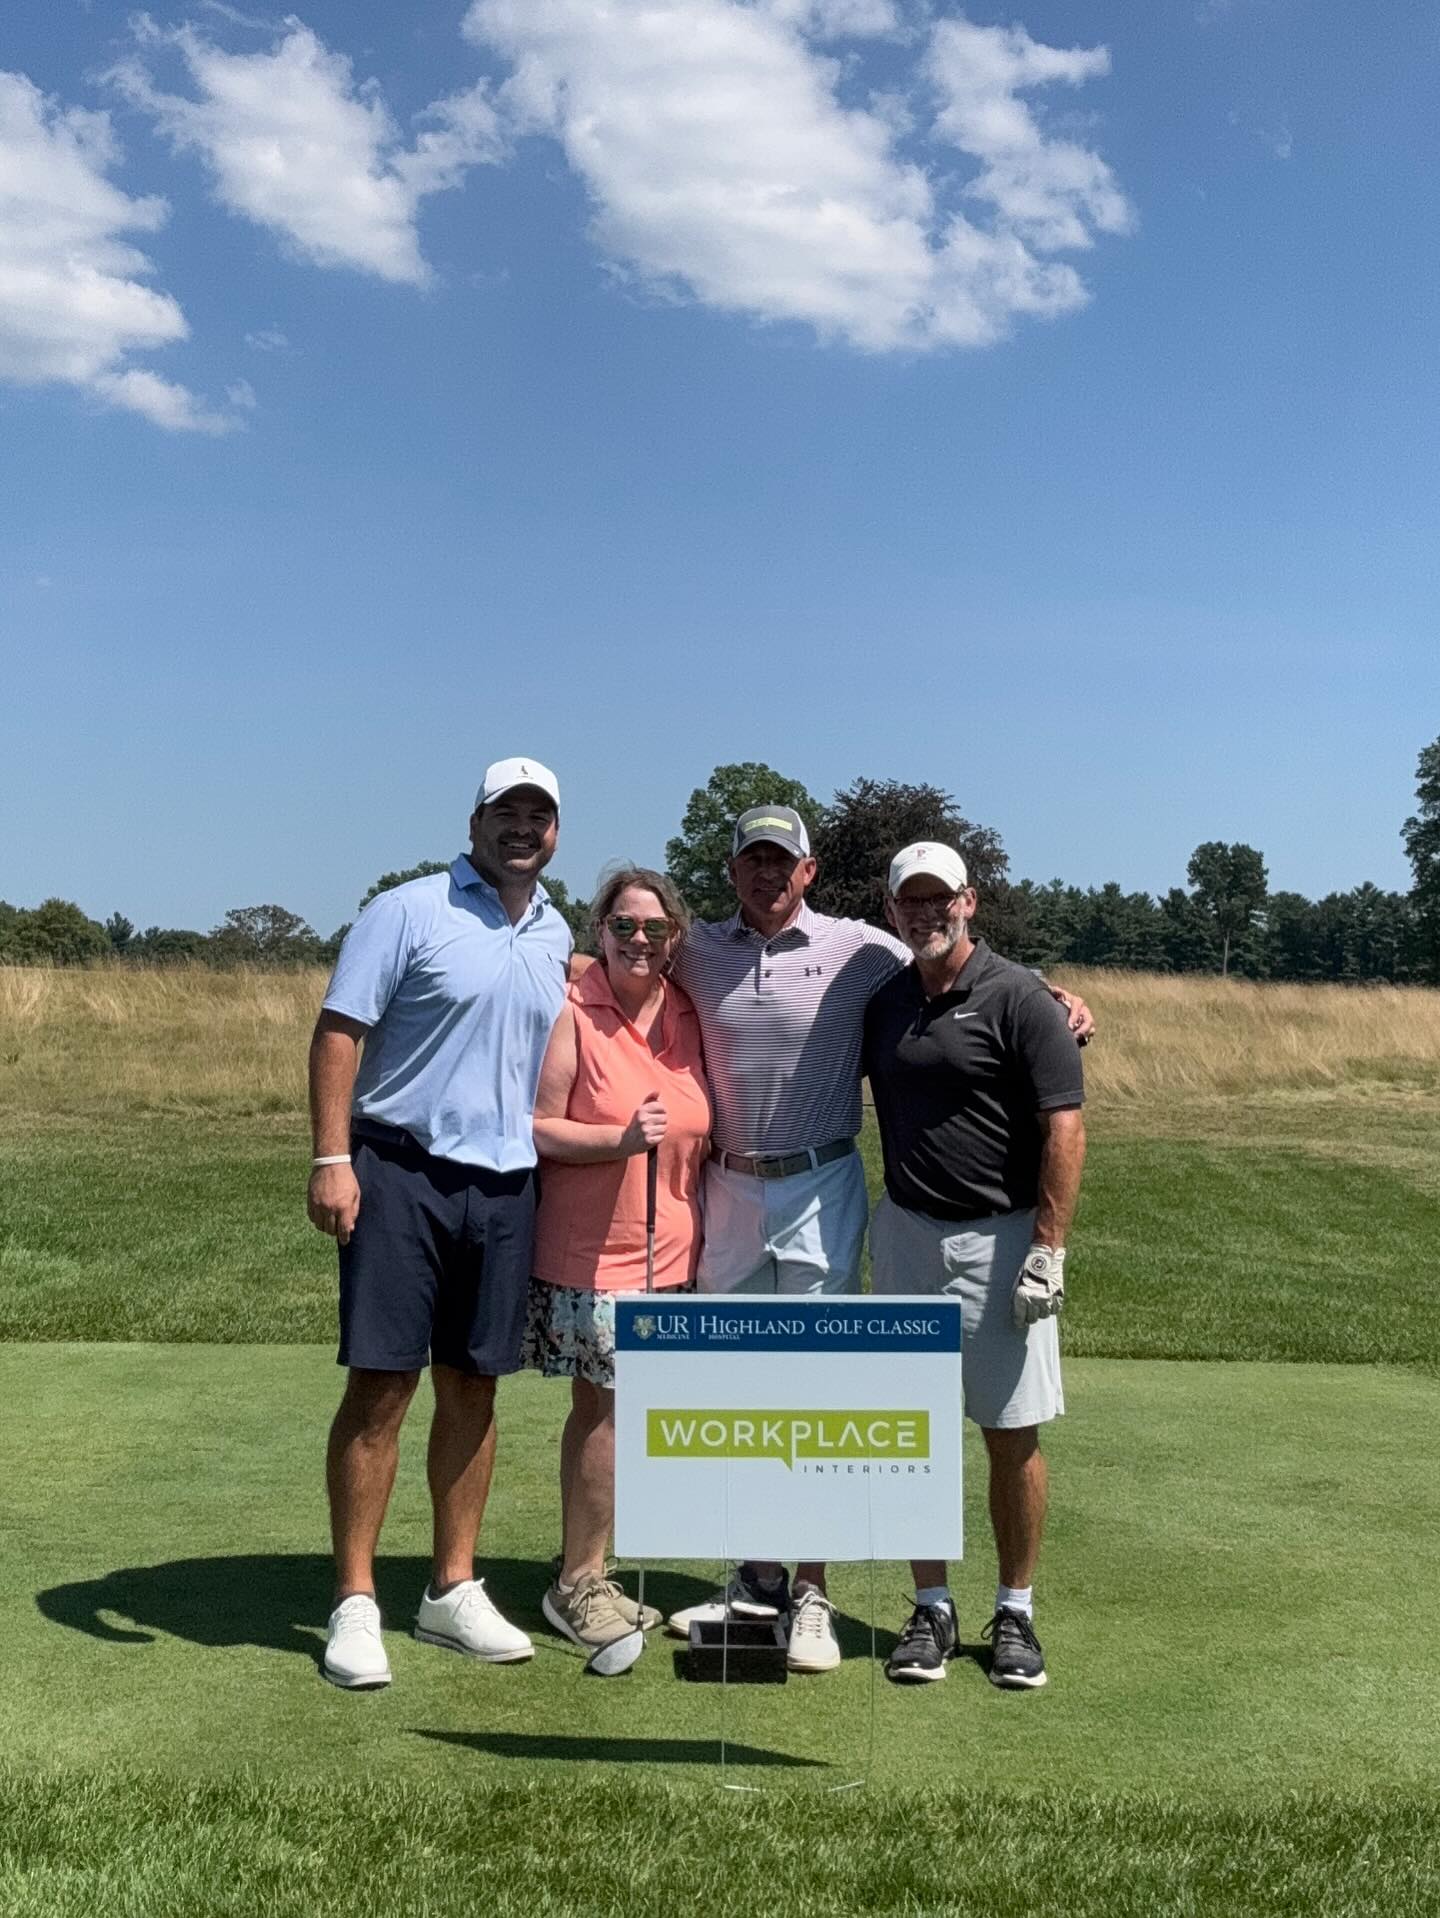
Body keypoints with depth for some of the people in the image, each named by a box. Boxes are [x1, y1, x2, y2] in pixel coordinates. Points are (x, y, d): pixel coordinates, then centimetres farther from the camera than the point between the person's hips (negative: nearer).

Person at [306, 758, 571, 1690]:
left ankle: (454, 1590, 20)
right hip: (401, 1171, -5)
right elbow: (339, 1030, -9)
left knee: (473, 1388, 10)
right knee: (381, 1385, -4)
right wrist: (332, 1158, -17)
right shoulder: (408, 912, -4)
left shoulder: (559, 938, 13)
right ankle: (355, 1605, 4)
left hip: (506, 1184, 5)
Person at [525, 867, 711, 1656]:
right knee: (604, 1413, -2)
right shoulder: (570, 1012, -8)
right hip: (591, 1255, -5)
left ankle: (583, 1574, 24)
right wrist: (622, 1139, -23)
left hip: (670, 1256, 5)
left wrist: (700, 1237, 13)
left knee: (604, 1414, 12)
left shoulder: (687, 1016, 7)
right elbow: (537, 1128, -10)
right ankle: (576, 1583, 13)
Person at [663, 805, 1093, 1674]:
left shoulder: (860, 950, -3)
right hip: (728, 1188, 4)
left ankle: (813, 1596, 5)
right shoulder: (696, 953, 5)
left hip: (819, 1191, -3)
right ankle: (757, 1578, 23)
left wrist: (1057, 992, -9)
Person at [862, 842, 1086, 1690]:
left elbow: (1065, 1126, -12)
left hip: (999, 1239, -4)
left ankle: (1016, 1613, 16)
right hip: (904, 1234, 5)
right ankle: (932, 1608, 18)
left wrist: (1049, 1249, -17)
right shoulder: (882, 1003, 8)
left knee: (1012, 1435, 2)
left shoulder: (1019, 998, -8)